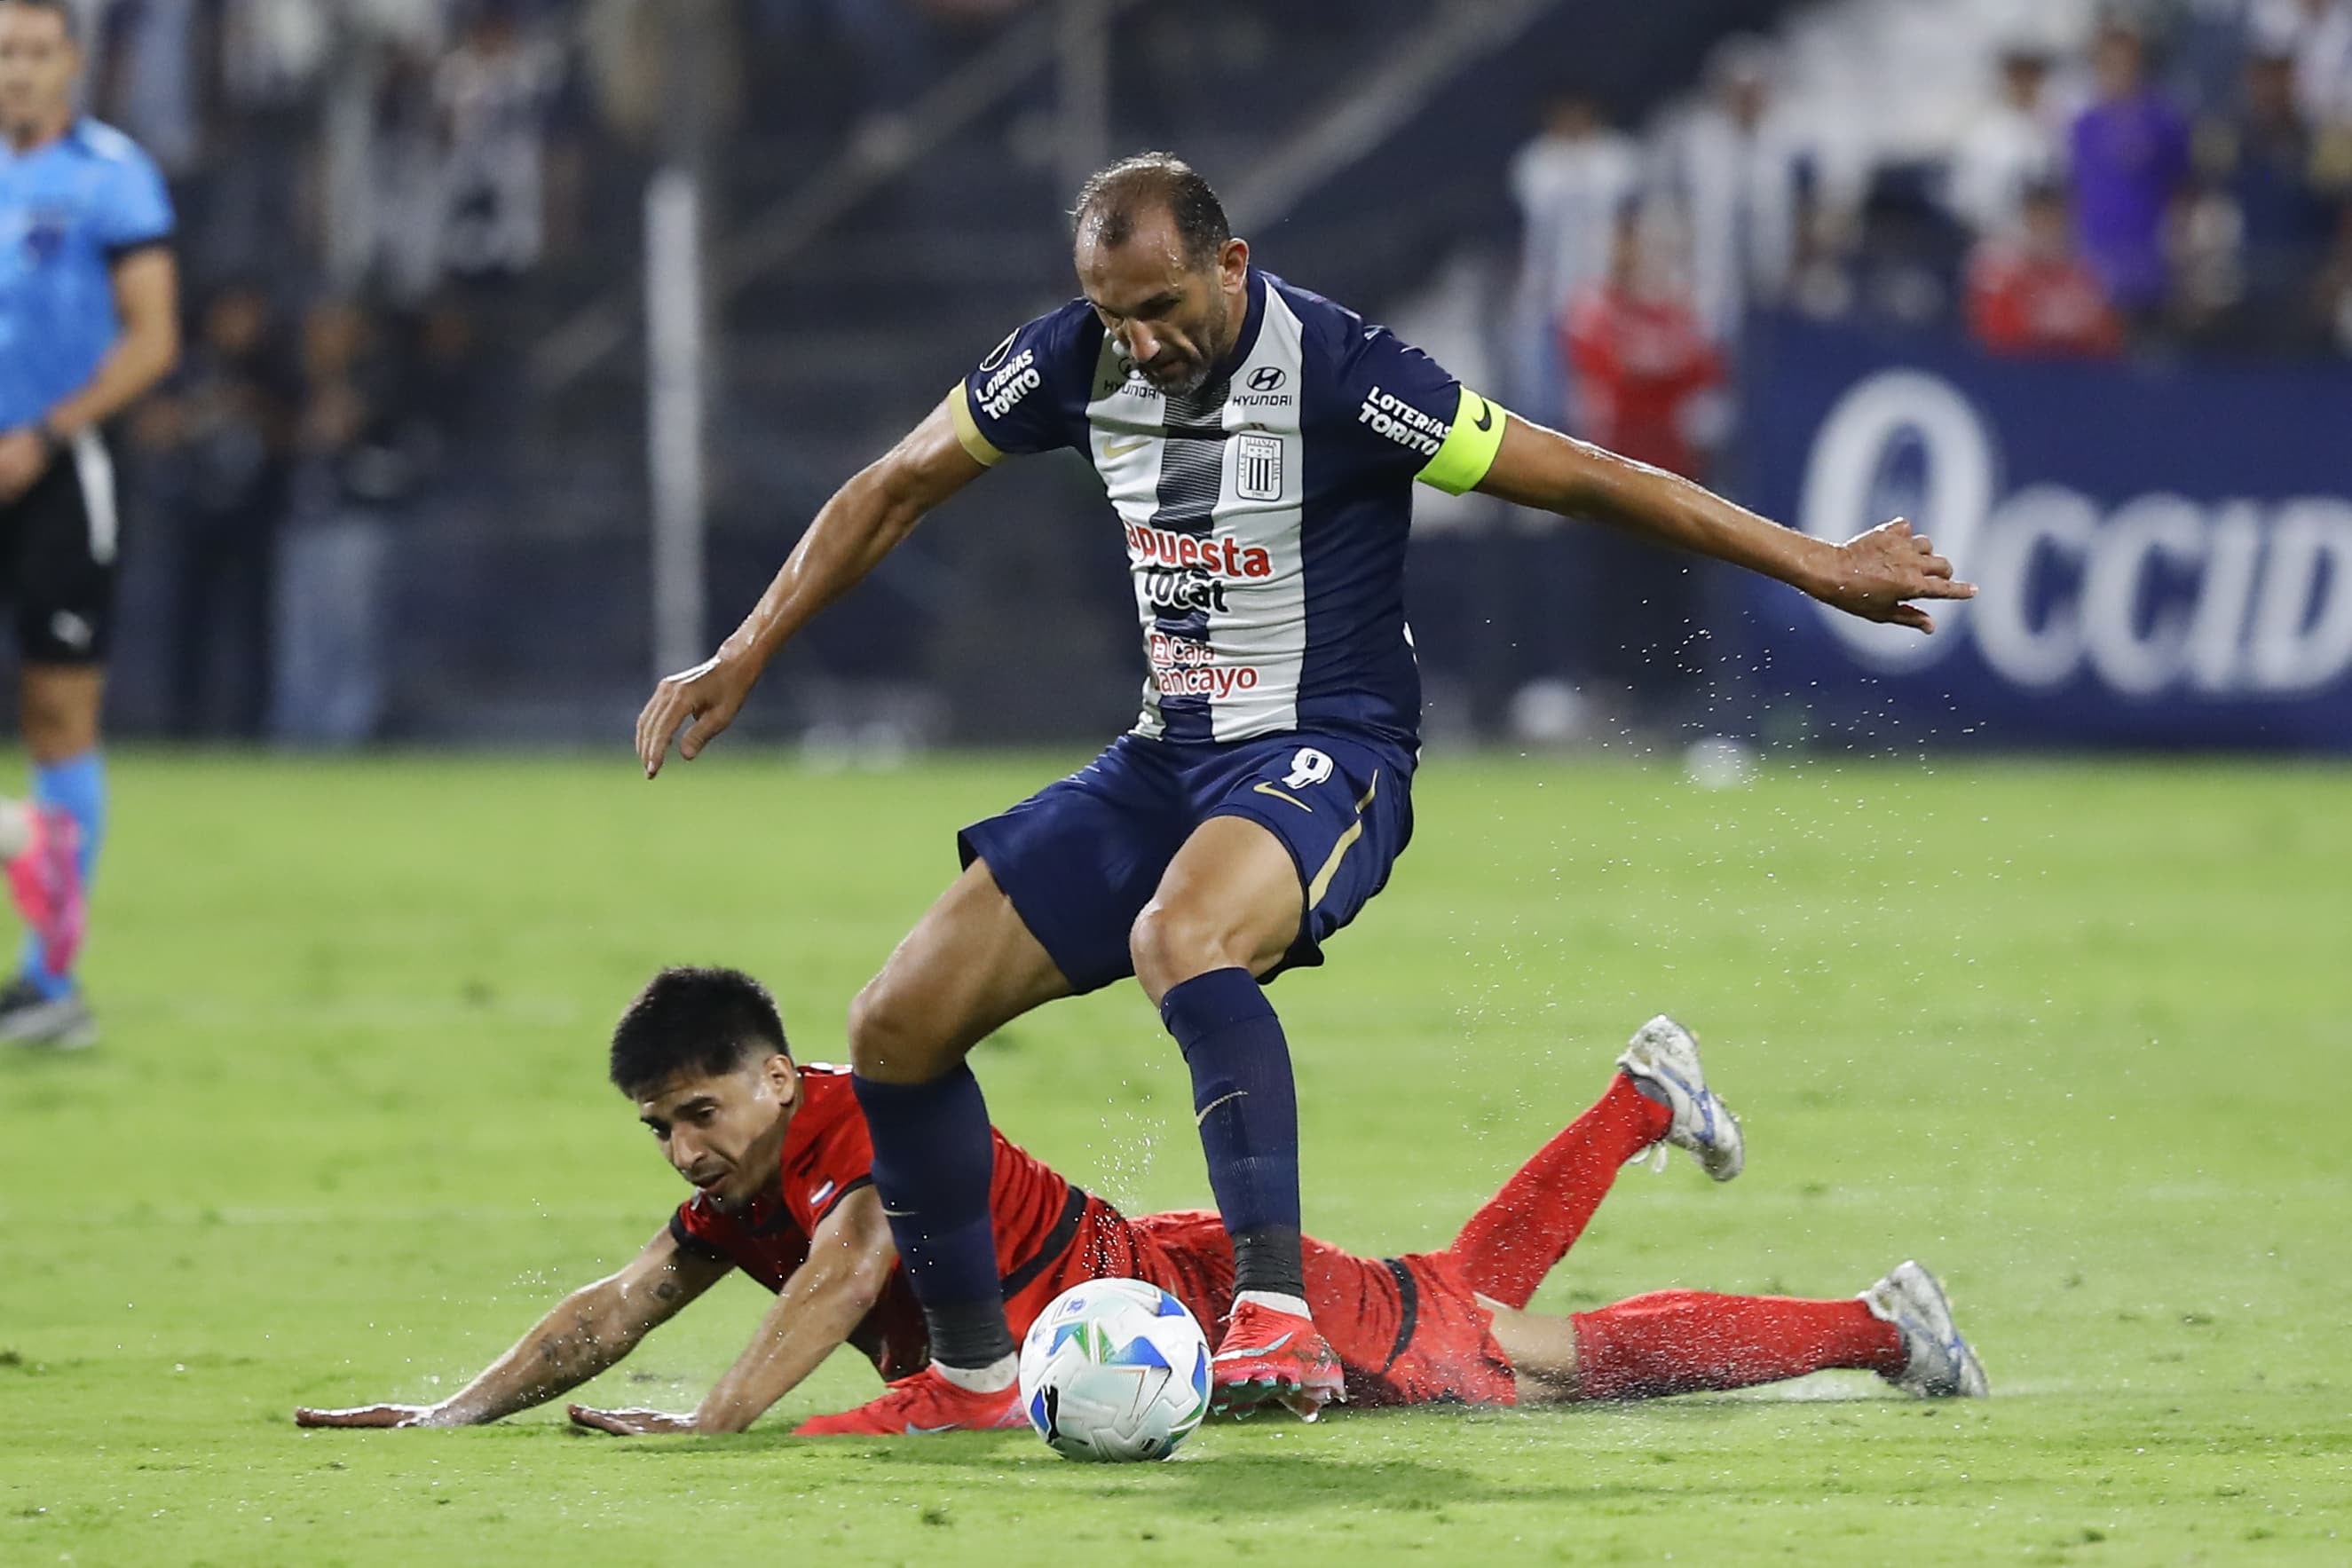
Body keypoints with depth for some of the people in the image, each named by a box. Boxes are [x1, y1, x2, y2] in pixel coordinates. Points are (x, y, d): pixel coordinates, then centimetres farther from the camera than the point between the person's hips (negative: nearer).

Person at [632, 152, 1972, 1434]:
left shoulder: (1332, 370, -19)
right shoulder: (1080, 360, -2)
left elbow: (1579, 477, -15)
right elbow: (901, 487, 14)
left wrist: (1813, 563, -15)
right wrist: (745, 658, 13)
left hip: (1326, 755, -7)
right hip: (1169, 756, 7)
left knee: (1180, 938, -41)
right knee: (896, 1030, -2)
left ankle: (1280, 1324, -45)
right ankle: (971, 1379, 14)